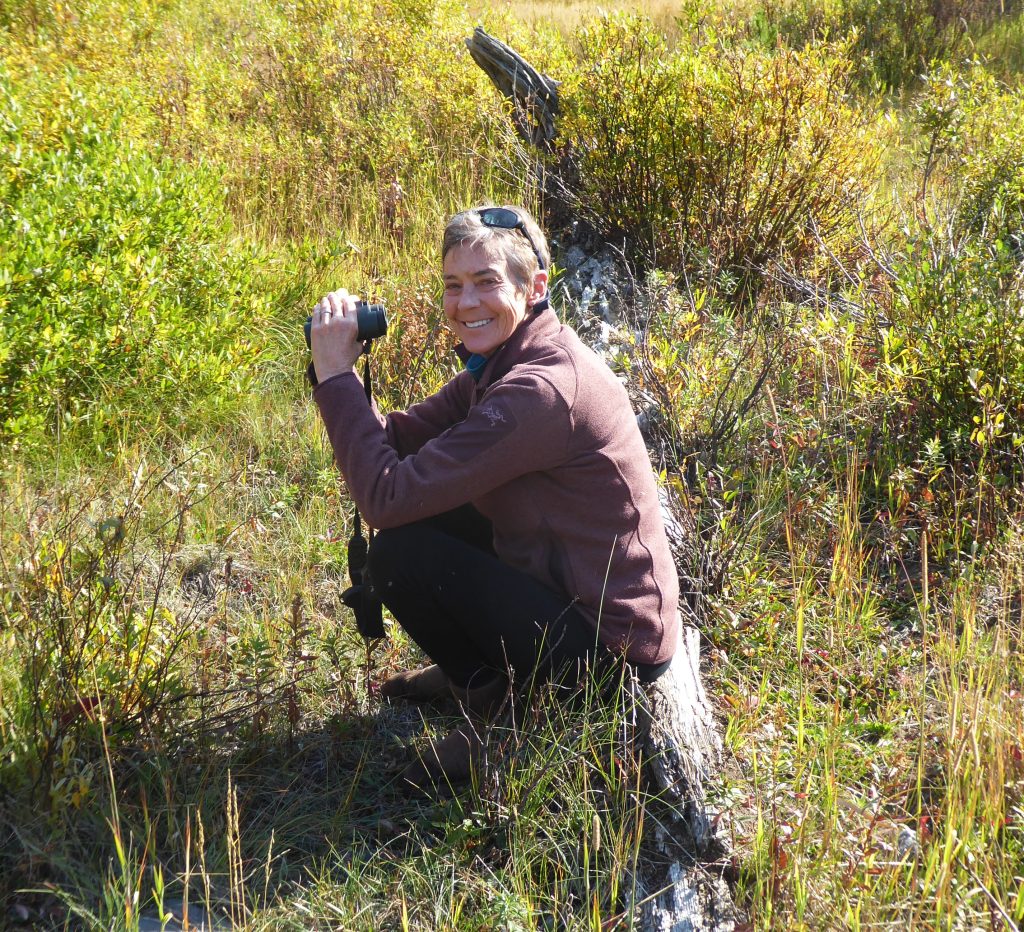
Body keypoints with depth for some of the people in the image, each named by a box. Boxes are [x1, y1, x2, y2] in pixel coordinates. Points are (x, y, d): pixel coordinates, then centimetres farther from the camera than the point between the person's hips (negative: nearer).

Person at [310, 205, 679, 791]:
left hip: (609, 643, -10)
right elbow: (403, 437, 3)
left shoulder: (542, 389, -27)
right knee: (430, 511, 11)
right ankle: (476, 669, 23)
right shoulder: (508, 357, 3)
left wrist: (337, 375, -20)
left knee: (400, 551, -15)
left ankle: (500, 708, 2)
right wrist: (340, 374, -14)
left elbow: (387, 497, -28)